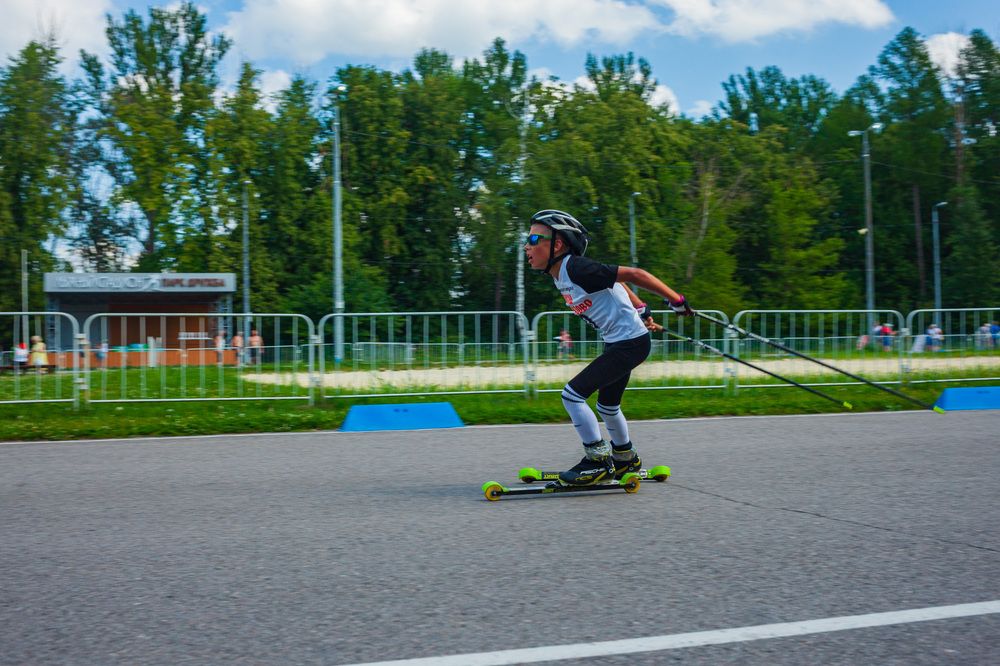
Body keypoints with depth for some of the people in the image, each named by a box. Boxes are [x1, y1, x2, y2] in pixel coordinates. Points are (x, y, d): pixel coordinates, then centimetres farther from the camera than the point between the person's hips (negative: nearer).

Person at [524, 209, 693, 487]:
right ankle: (627, 459, 45)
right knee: (607, 406, 23)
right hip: (617, 342, 10)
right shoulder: (561, 273, 5)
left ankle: (599, 462, -2)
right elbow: (613, 279, 19)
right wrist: (641, 310, 25)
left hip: (630, 343, -10)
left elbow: (634, 274, -21)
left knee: (572, 394, -13)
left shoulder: (577, 269, -24)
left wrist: (675, 300, -15)